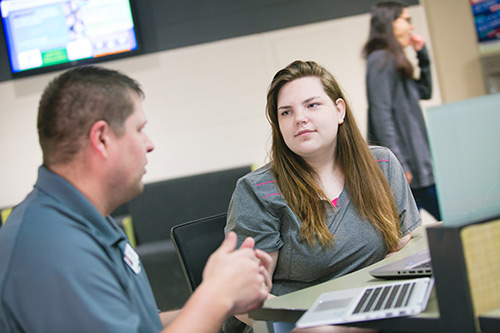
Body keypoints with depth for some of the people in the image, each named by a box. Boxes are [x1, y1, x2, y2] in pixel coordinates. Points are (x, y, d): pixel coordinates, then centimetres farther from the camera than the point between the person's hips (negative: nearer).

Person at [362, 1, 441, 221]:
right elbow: (381, 115, -19)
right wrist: (399, 164, -22)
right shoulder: (381, 60, -11)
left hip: (414, 159, 10)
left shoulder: (394, 61, 18)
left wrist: (423, 55, 18)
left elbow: (424, 92, 28)